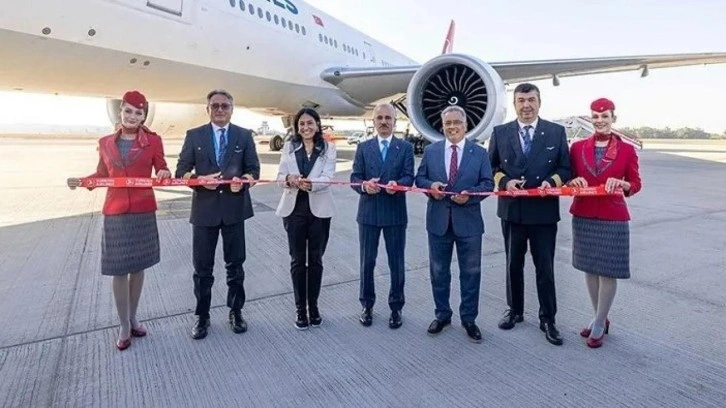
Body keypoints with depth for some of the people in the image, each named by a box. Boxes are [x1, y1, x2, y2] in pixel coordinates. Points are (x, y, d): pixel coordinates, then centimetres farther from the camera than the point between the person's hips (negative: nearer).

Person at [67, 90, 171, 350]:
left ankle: (133, 318, 27)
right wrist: (81, 181, -5)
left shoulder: (153, 141, -1)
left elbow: (162, 171, 0)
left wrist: (165, 174, -23)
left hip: (143, 212, -1)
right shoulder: (106, 143, 5)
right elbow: (102, 175, 12)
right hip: (115, 213, 1)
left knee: (138, 267, 11)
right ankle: (124, 326, 17)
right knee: (119, 270, 3)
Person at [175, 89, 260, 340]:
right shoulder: (194, 136, 4)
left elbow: (254, 169, 3)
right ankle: (202, 316, 24)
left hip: (234, 209, 0)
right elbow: (181, 171, 1)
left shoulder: (244, 135, 6)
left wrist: (243, 180, -18)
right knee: (202, 267, 8)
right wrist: (200, 180, -19)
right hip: (204, 209, 0)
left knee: (235, 264, 11)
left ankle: (236, 312, 27)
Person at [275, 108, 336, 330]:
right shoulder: (289, 147, 6)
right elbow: (280, 176, -1)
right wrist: (289, 179, -26)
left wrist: (311, 184, -32)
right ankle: (300, 309, 19)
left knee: (315, 259, 9)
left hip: (319, 209, -1)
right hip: (294, 209, 1)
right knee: (297, 260, 7)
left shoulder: (328, 148, 1)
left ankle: (313, 306, 25)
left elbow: (328, 177, -11)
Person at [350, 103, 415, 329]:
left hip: (395, 213, -1)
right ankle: (367, 305, 27)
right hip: (368, 212, 1)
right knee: (367, 262, 10)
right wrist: (364, 185, -22)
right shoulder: (363, 147, 7)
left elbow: (409, 177, -7)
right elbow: (354, 177, 0)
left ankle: (396, 307, 23)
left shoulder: (405, 147, 4)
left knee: (396, 263, 8)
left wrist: (397, 183, -28)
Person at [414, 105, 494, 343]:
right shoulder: (430, 151, 5)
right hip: (438, 221, 1)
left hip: (468, 221, -1)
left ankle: (469, 319, 25)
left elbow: (488, 184, -2)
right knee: (438, 272, 12)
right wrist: (430, 185, -15)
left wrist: (470, 195, -20)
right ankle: (442, 315, 30)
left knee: (470, 273, 8)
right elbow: (420, 178, 7)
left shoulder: (480, 153, 2)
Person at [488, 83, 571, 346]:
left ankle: (548, 319, 21)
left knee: (545, 268, 6)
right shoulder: (500, 133, 4)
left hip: (544, 210, -1)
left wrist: (551, 182, -17)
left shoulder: (556, 132, 1)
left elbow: (565, 168, 2)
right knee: (513, 265, 14)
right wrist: (505, 181, -13)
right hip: (512, 210, 2)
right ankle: (515, 311, 32)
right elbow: (491, 167, 6)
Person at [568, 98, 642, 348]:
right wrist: (575, 181, -12)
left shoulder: (627, 150, -2)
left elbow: (636, 184, 3)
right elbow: (568, 178, 10)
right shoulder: (578, 147, 3)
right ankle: (599, 318, 28)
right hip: (583, 216, 3)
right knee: (590, 268, 11)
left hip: (613, 219, -3)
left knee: (608, 271, 2)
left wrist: (621, 183, -18)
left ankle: (600, 324, 16)